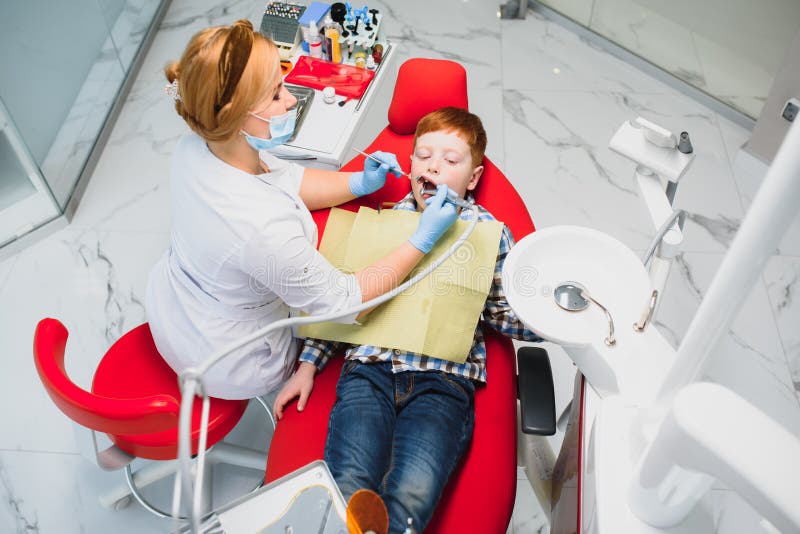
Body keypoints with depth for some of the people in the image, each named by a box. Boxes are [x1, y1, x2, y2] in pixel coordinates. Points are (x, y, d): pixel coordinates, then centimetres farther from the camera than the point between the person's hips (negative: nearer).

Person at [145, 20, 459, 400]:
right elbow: (346, 303, -28)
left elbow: (286, 180, -1)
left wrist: (360, 182, -9)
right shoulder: (264, 228, -43)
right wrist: (423, 240, -24)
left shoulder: (195, 148, -18)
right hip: (225, 368, -6)